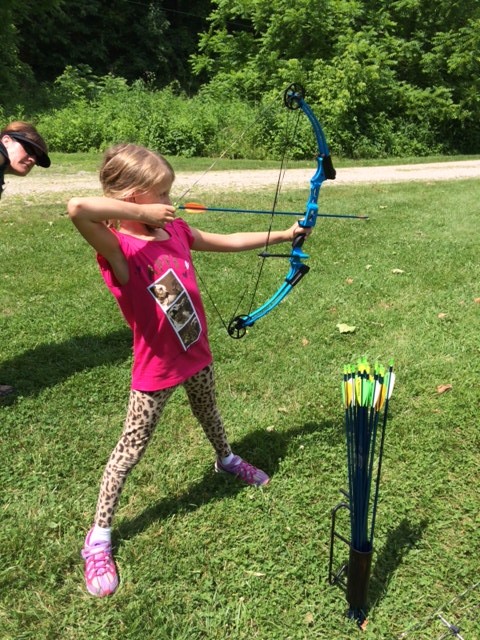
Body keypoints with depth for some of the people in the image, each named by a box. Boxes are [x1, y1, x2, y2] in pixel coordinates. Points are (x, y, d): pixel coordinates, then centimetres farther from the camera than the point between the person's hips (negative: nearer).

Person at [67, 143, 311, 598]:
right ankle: (98, 539, 23)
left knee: (208, 413, 30)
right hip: (156, 369, -6)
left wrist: (283, 235, 12)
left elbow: (229, 242, 8)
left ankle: (226, 460, 60)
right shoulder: (118, 249, -26)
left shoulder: (175, 231, -4)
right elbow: (78, 208, -47)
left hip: (196, 354, 6)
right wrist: (142, 214, -36)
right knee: (131, 449, 6)